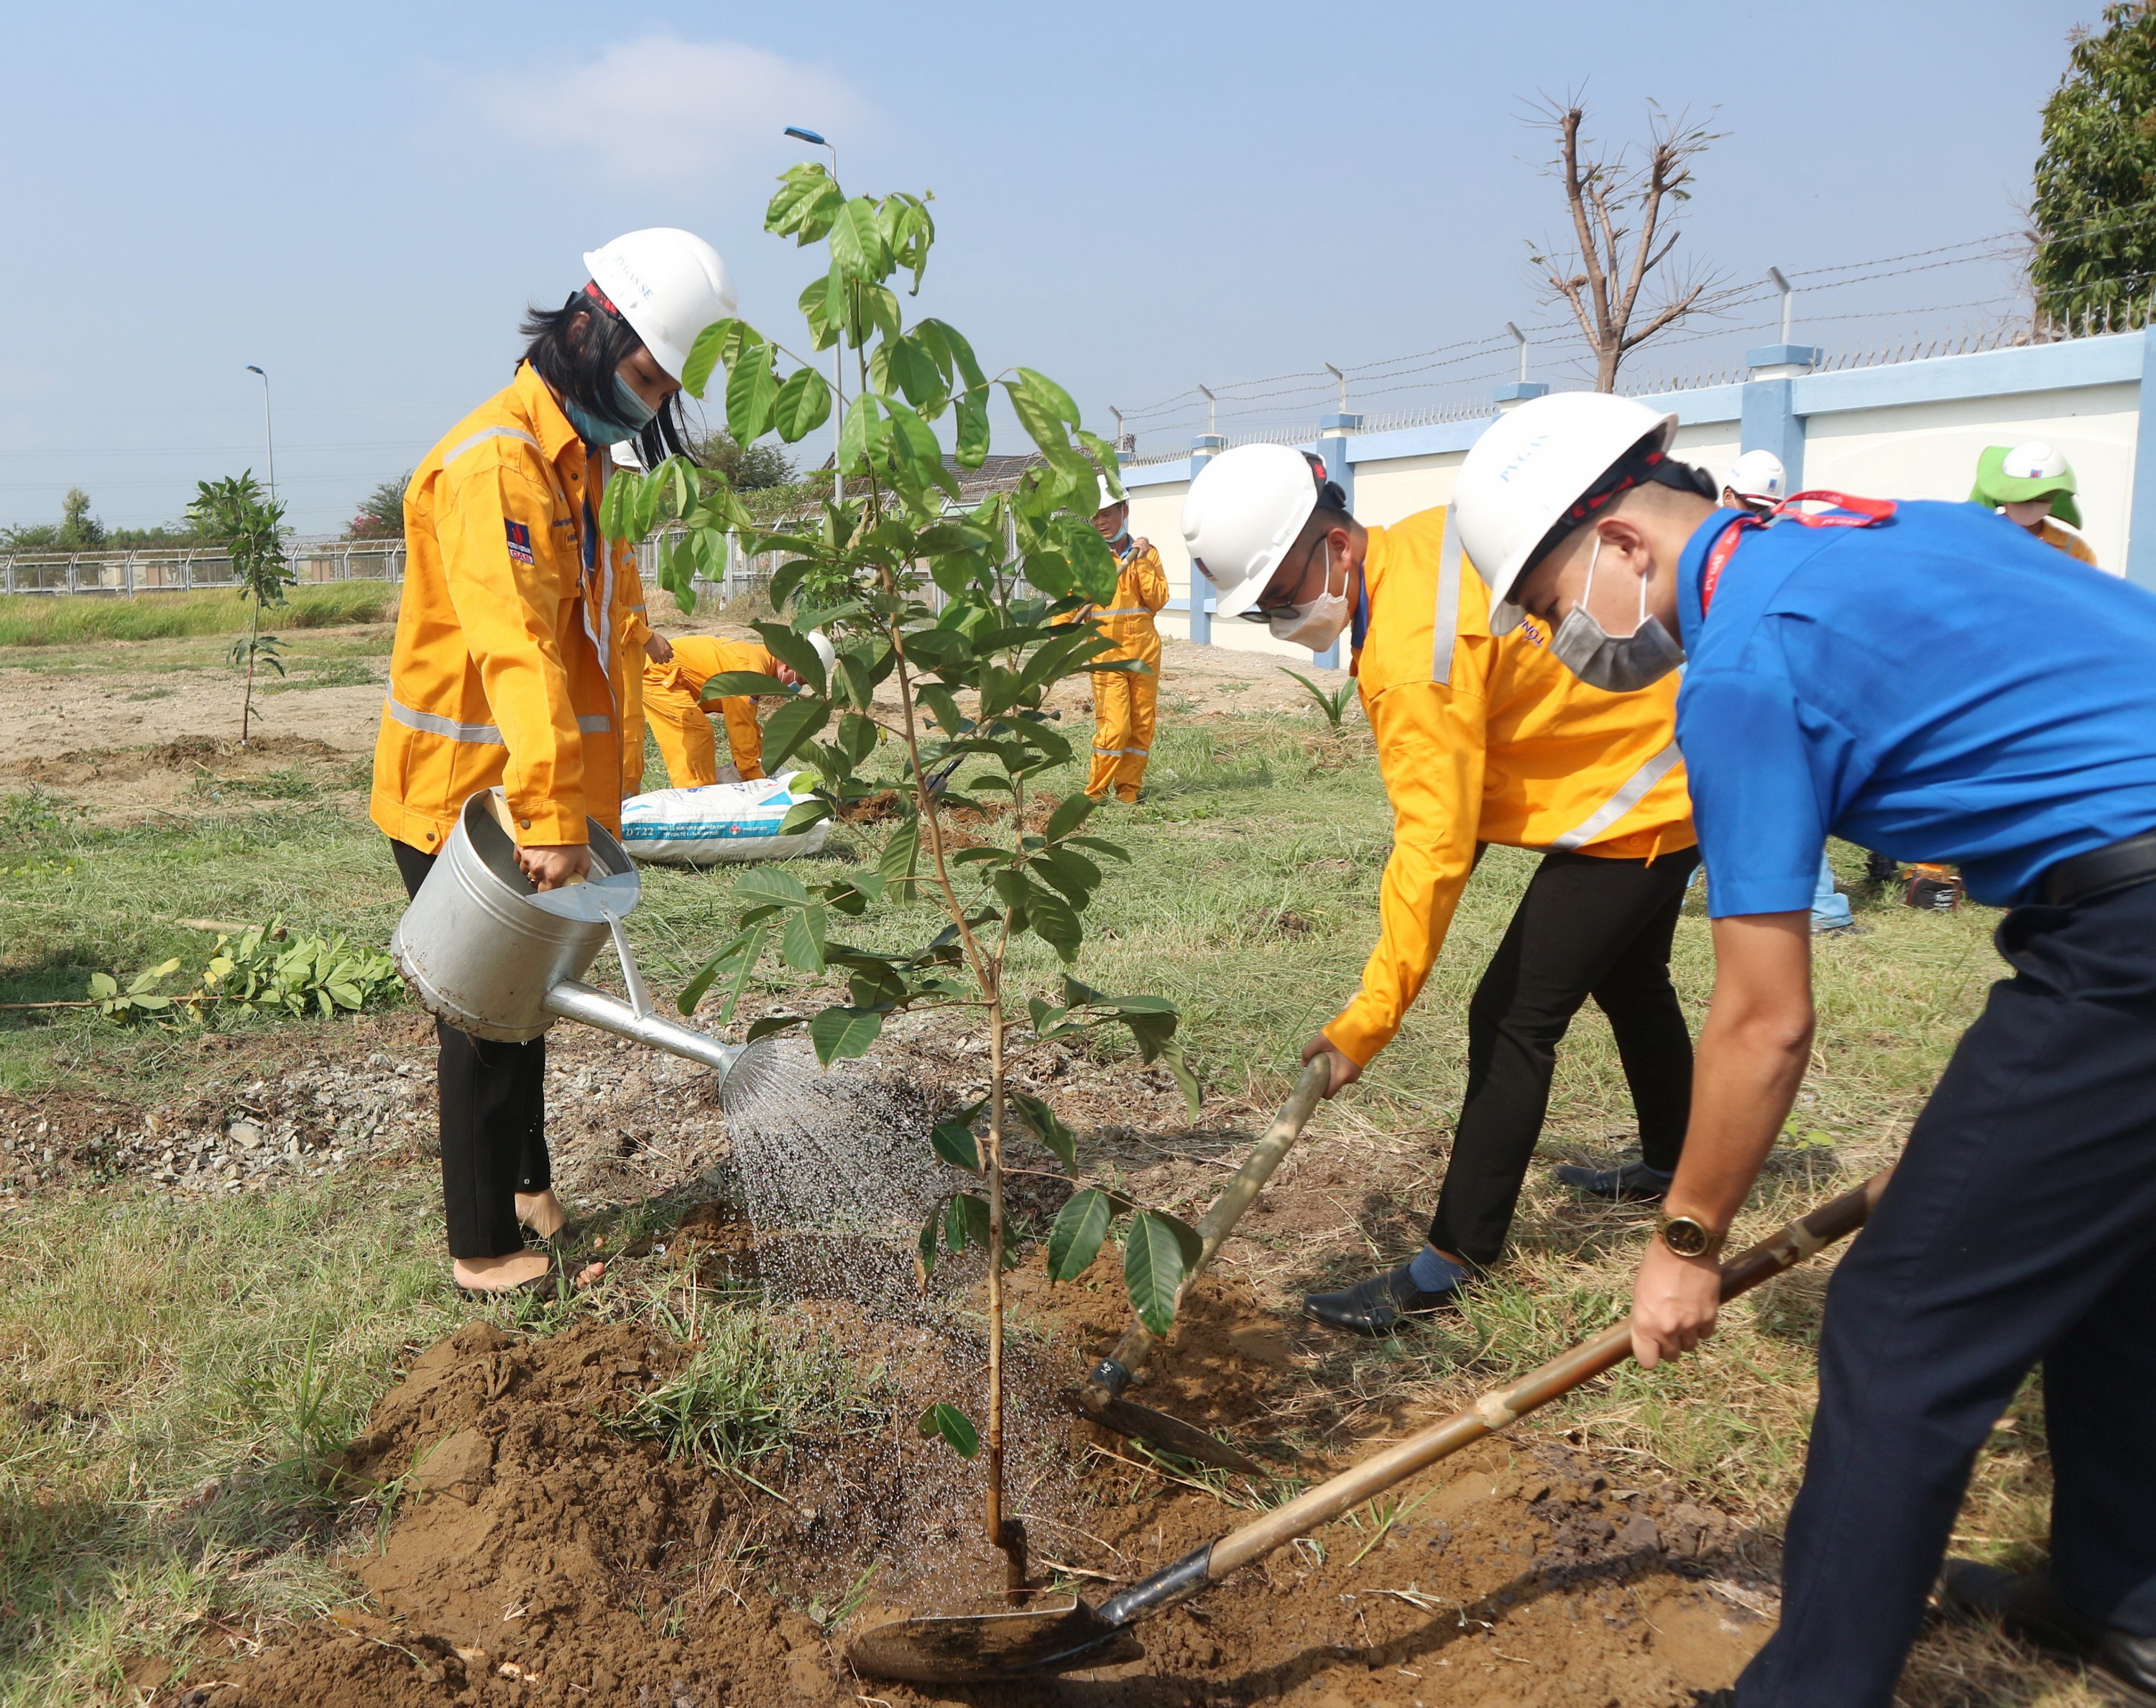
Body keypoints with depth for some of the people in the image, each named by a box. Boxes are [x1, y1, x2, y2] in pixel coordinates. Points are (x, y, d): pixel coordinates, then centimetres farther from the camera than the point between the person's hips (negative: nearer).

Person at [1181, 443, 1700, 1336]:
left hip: (1629, 809, -11)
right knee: (1628, 978, 27)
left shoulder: (1413, 650, -31)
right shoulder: (1426, 536, -3)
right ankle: (1670, 1163, 48)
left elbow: (1434, 850, -32)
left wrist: (1369, 1019, -30)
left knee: (1513, 1020, -11)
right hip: (1666, 773, 11)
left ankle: (1453, 1263, -5)